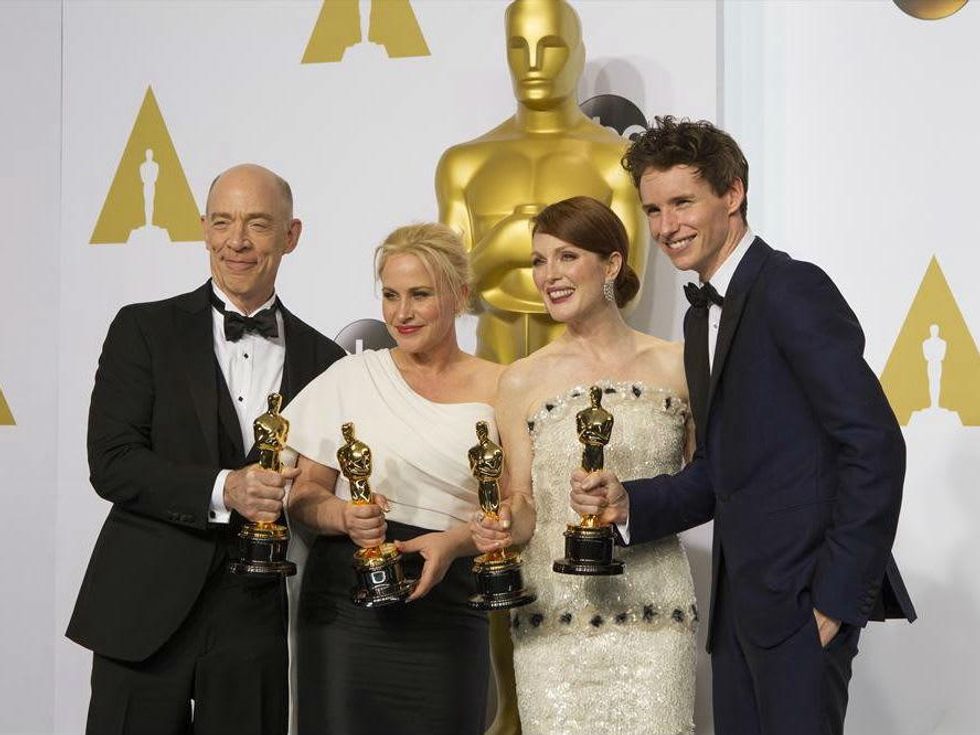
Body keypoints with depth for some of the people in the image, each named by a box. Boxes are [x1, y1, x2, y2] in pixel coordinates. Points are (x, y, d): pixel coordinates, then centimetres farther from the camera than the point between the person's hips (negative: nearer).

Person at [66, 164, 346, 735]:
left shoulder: (321, 358, 8)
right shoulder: (144, 330, 1)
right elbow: (111, 463, -8)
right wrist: (223, 490, -20)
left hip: (257, 618, 2)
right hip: (145, 611, -2)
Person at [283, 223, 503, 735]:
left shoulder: (496, 389, 3)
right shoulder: (352, 376, 4)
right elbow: (303, 494, 4)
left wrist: (453, 543, -16)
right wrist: (345, 517, -17)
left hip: (447, 610, 0)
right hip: (345, 606, 0)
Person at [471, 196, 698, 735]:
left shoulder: (676, 366, 3)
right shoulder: (521, 382, 5)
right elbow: (523, 504, 9)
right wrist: (505, 526, -12)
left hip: (653, 610, 0)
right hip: (552, 617, 1)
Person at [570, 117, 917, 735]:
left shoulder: (793, 289, -12)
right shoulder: (702, 317, 16)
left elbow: (876, 446, -18)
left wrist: (837, 596, -18)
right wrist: (628, 504, 2)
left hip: (803, 596, -9)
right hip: (741, 598, 9)